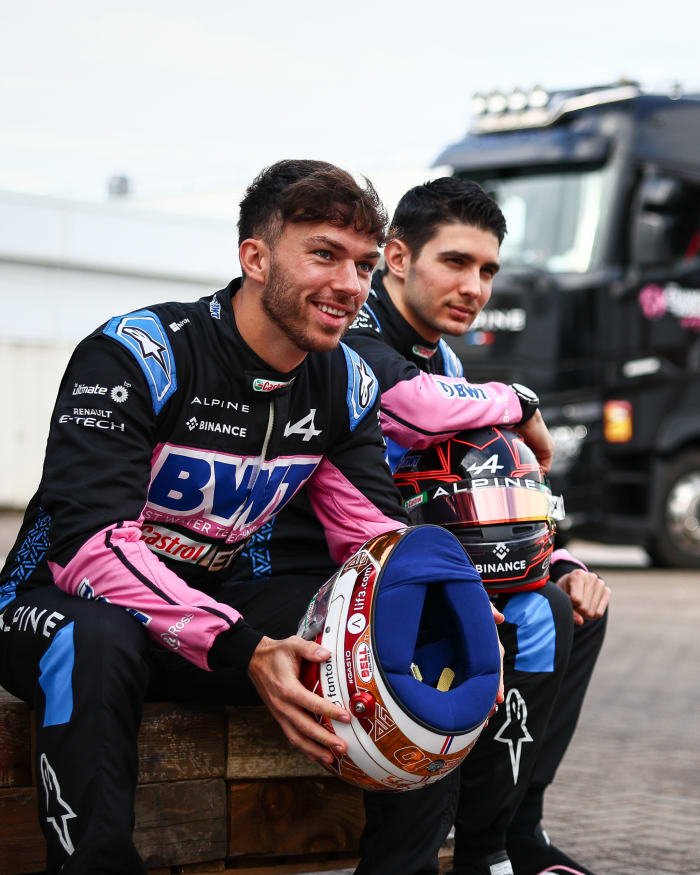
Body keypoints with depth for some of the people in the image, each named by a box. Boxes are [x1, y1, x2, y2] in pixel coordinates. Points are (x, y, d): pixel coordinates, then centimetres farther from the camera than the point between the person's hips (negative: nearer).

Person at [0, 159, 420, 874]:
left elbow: (375, 535, 2)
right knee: (98, 642, -41)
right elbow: (88, 542, -30)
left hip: (209, 603, 6)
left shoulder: (346, 385, 1)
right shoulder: (136, 354, -20)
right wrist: (242, 649, -42)